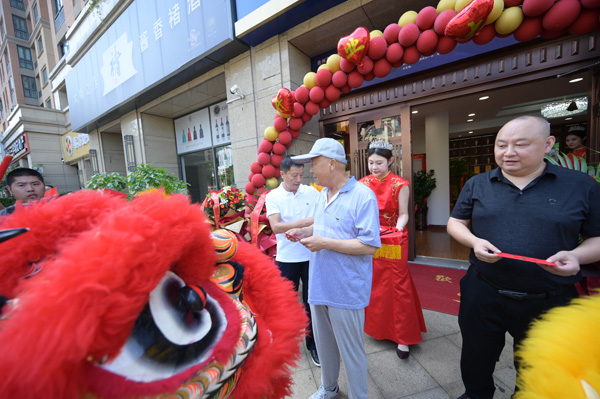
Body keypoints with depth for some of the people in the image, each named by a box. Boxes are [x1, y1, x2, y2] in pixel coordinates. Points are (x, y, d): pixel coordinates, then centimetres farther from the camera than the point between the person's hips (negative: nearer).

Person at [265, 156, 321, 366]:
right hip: (287, 258, -1)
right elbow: (275, 226, -18)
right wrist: (304, 222, -28)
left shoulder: (312, 192, -1)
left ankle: (313, 344, 35)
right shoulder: (273, 196, -6)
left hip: (311, 256, 1)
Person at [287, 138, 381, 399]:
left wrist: (324, 243, -24)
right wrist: (304, 232, 1)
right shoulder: (323, 195, 8)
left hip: (346, 290, -8)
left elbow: (370, 245, -22)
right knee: (324, 344, 26)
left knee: (351, 350, 14)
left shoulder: (362, 196, -18)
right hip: (320, 286, 8)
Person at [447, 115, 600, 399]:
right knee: (476, 359, 23)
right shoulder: (477, 185, 0)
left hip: (548, 301, 0)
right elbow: (455, 223, 3)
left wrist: (575, 255, -19)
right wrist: (474, 242, -16)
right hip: (482, 295, 1)